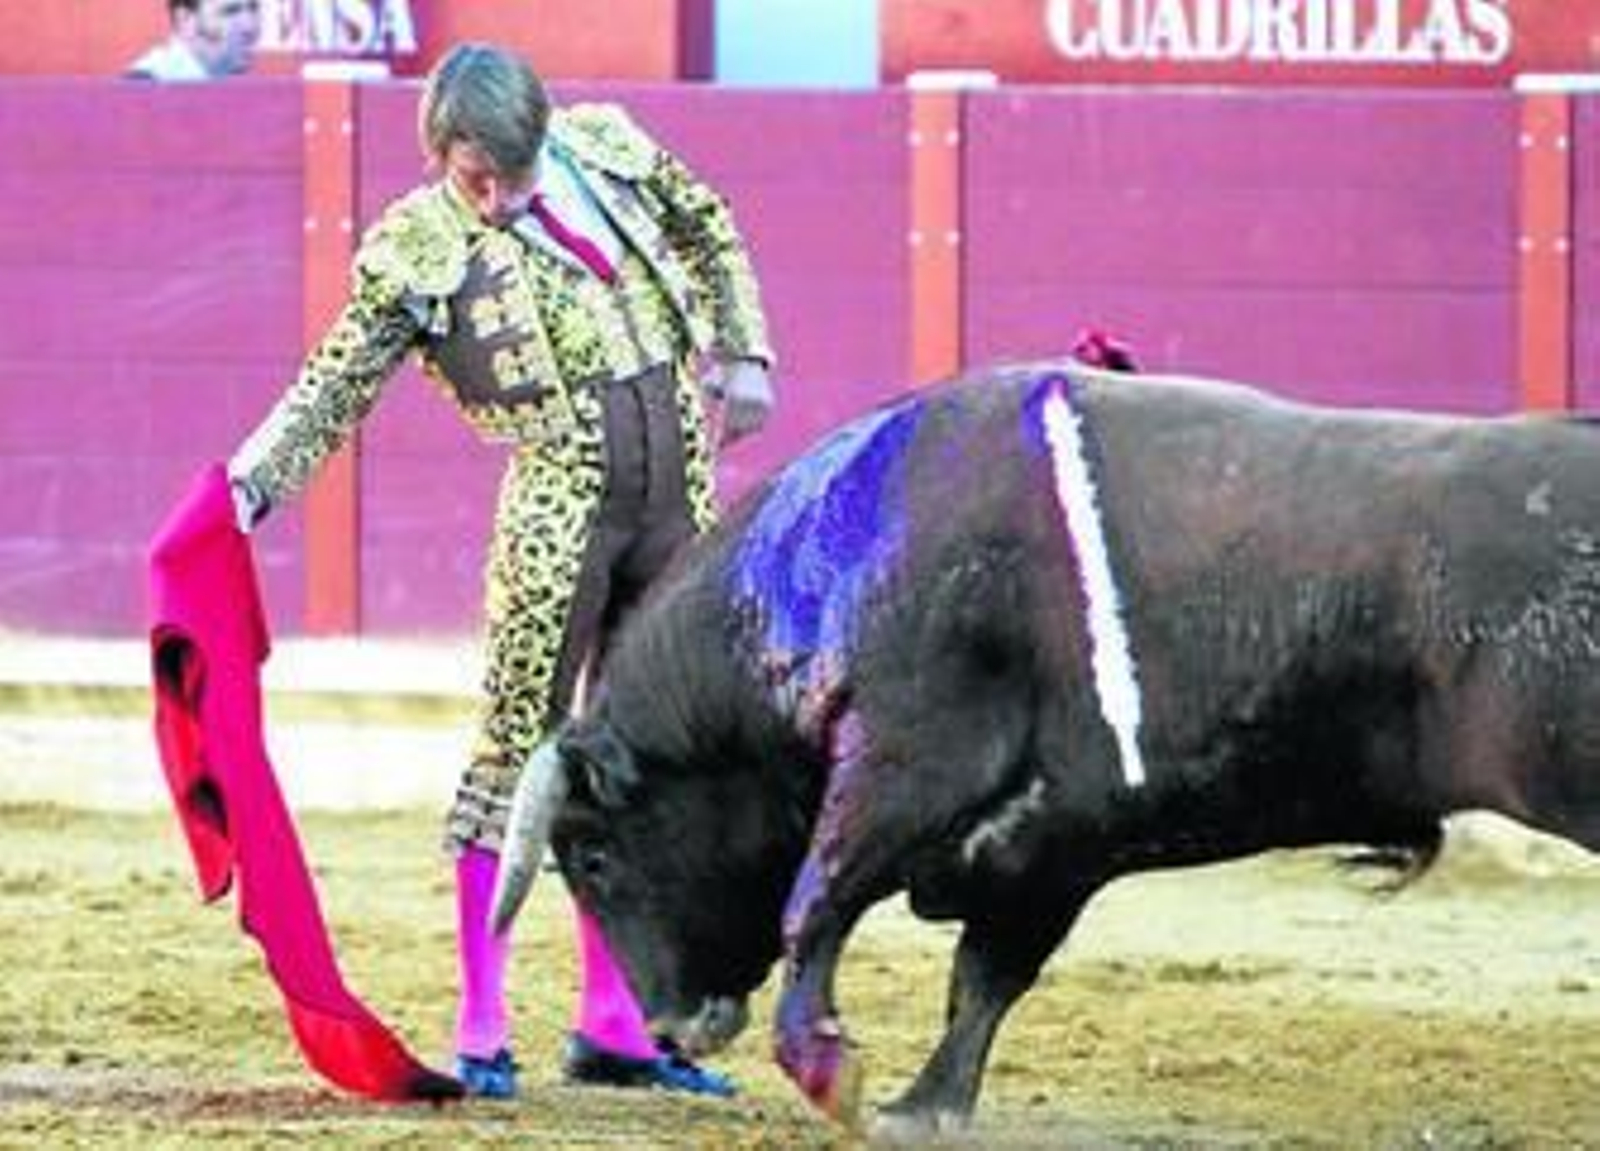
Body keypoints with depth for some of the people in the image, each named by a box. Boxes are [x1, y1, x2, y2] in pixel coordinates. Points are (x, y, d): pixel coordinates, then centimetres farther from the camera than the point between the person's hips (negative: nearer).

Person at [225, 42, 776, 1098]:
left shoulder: (607, 149, 4)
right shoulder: (418, 251, -7)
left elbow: (708, 232, 21)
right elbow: (338, 383, -7)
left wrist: (740, 353, 12)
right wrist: (252, 483, -18)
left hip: (680, 491, 5)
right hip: (560, 501, -5)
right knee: (518, 751, -6)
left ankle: (613, 1025, 17)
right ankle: (482, 1031, 0)